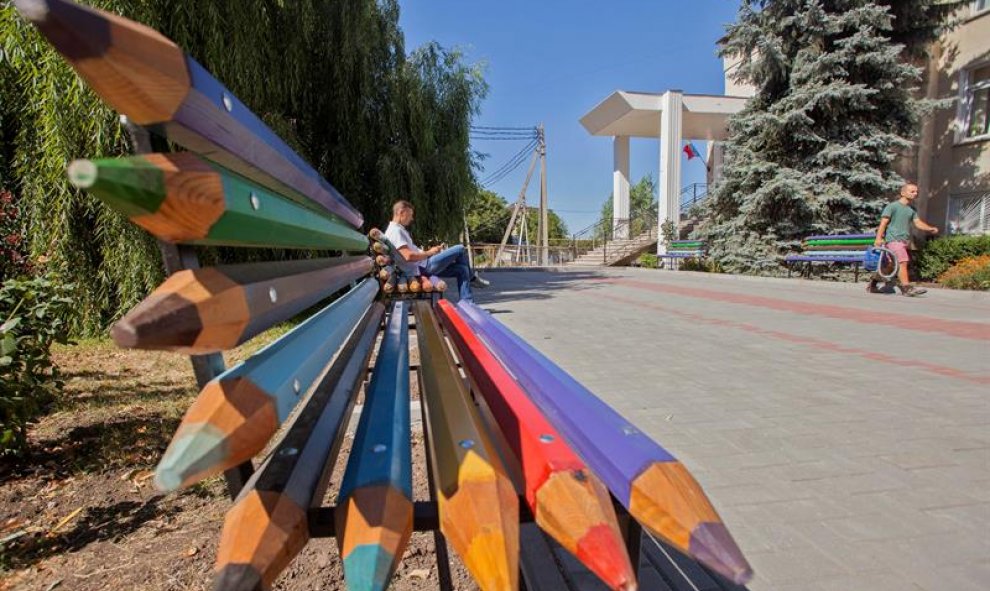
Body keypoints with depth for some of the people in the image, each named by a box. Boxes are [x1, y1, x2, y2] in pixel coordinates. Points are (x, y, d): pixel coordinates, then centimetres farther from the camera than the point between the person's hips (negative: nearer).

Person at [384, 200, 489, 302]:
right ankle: (472, 278, 22)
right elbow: (409, 256, -25)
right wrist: (429, 253, -12)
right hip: (423, 267, -10)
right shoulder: (395, 231, -15)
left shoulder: (397, 230, 19)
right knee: (460, 249, -3)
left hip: (423, 267, 10)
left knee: (461, 269, 7)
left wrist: (429, 251, 9)